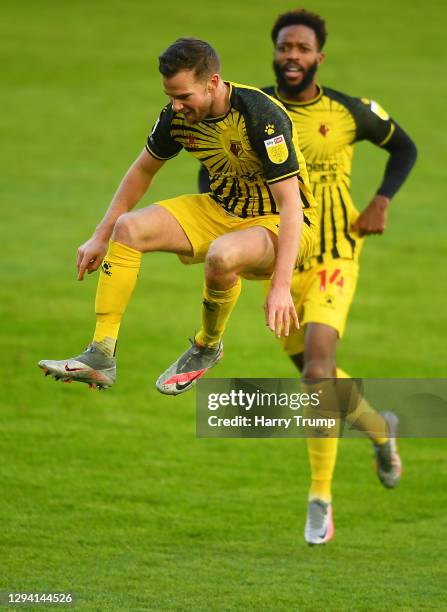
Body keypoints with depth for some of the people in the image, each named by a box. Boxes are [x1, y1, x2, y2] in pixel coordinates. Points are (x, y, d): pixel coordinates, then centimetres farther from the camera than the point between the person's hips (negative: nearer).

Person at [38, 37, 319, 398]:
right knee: (128, 228, -12)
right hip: (222, 211, 7)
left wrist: (281, 287, -38)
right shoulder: (177, 116, -7)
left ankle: (208, 348, -8)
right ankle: (101, 357, -12)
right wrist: (100, 237, 10)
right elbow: (143, 170, 12)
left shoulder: (263, 117, -28)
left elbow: (291, 203, -31)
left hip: (278, 223, -7)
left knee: (222, 256, -39)